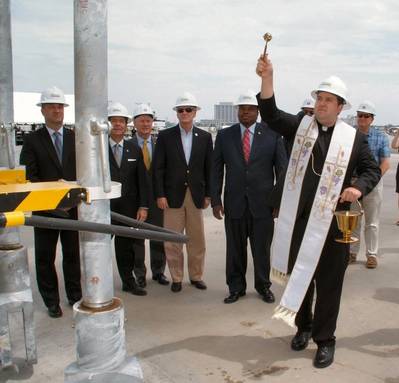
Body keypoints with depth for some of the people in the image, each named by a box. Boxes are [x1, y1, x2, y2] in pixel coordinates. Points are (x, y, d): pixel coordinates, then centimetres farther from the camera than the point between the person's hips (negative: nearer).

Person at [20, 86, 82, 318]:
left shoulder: (76, 138, 6)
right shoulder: (32, 140, 0)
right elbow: (28, 176, -6)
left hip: (74, 206, 1)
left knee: (73, 254, 11)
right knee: (45, 257, 7)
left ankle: (75, 295, 27)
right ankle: (52, 301, 21)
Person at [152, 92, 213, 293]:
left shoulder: (205, 137, 5)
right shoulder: (165, 136, 0)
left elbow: (208, 168, 7)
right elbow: (158, 168, -2)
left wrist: (208, 194, 3)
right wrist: (160, 195, -8)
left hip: (196, 195, 2)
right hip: (173, 195, -1)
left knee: (197, 239, 9)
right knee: (172, 241, 4)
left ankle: (196, 276, 24)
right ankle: (176, 278, 19)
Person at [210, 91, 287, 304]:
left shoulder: (272, 134, 1)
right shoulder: (224, 136, 5)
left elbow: (281, 168, 2)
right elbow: (216, 170, 5)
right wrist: (215, 199, 0)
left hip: (263, 202, -1)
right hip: (234, 202, 1)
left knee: (262, 248, 9)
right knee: (235, 248, 9)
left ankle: (263, 286, 28)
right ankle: (236, 287, 26)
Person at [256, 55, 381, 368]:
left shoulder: (354, 137, 3)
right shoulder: (300, 125, 4)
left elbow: (372, 169, 9)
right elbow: (271, 114, -11)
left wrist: (359, 188, -12)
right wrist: (267, 78, -24)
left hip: (333, 221, -1)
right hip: (299, 219, 1)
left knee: (329, 282, 7)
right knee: (300, 274, 15)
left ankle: (325, 339, 23)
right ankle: (303, 325, 37)